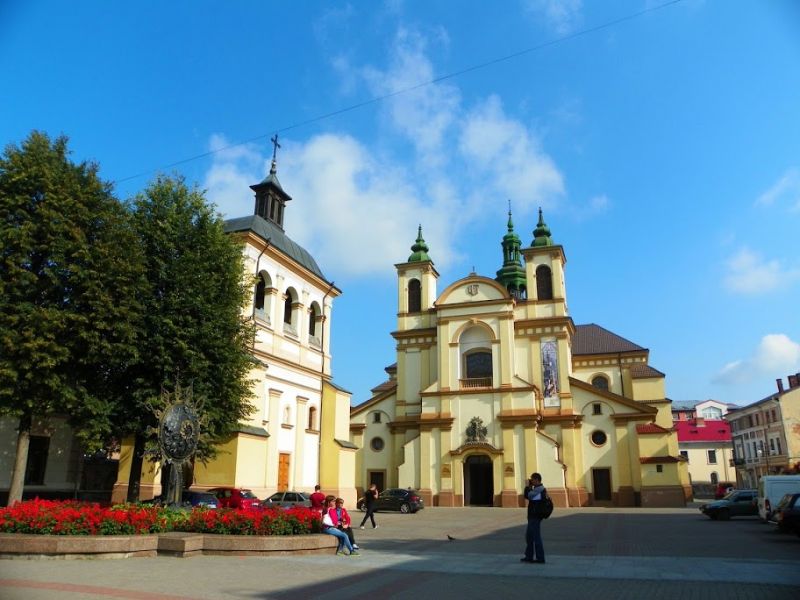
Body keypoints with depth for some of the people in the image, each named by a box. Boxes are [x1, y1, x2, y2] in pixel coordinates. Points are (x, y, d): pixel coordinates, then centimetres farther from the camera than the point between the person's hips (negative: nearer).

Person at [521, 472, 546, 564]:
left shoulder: (540, 489, -15)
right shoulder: (537, 489, 16)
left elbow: (527, 496, -20)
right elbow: (526, 496, 16)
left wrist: (528, 486, -8)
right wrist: (529, 487, 8)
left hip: (535, 517, -10)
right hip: (532, 516, 10)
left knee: (536, 536, -4)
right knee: (529, 536, 15)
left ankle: (540, 558, 2)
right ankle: (529, 556, 22)